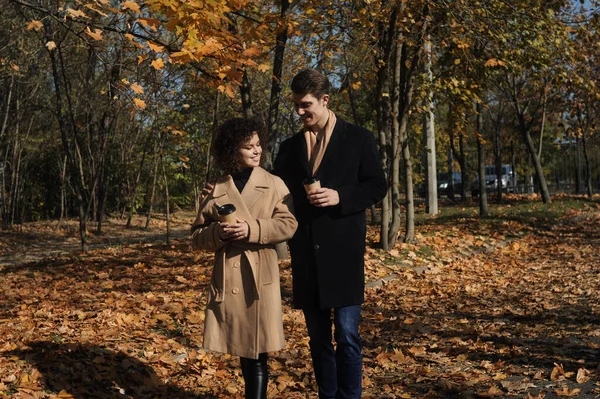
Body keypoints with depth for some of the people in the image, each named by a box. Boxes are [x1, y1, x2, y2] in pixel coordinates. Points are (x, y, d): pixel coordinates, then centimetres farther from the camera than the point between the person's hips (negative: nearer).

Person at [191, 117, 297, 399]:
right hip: (227, 277, 2)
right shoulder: (217, 190, 9)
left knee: (256, 353, -1)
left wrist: (251, 230, -18)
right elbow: (197, 236, 10)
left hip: (260, 276, -2)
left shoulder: (274, 185, 5)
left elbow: (288, 224, -5)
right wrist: (218, 232, -12)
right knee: (241, 349, 11)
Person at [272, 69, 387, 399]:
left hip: (343, 250, -4)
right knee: (318, 336, 12)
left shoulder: (358, 138, 2)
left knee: (346, 335, -2)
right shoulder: (289, 147, 12)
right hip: (306, 253, 4)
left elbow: (377, 186, -1)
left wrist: (341, 197, -16)